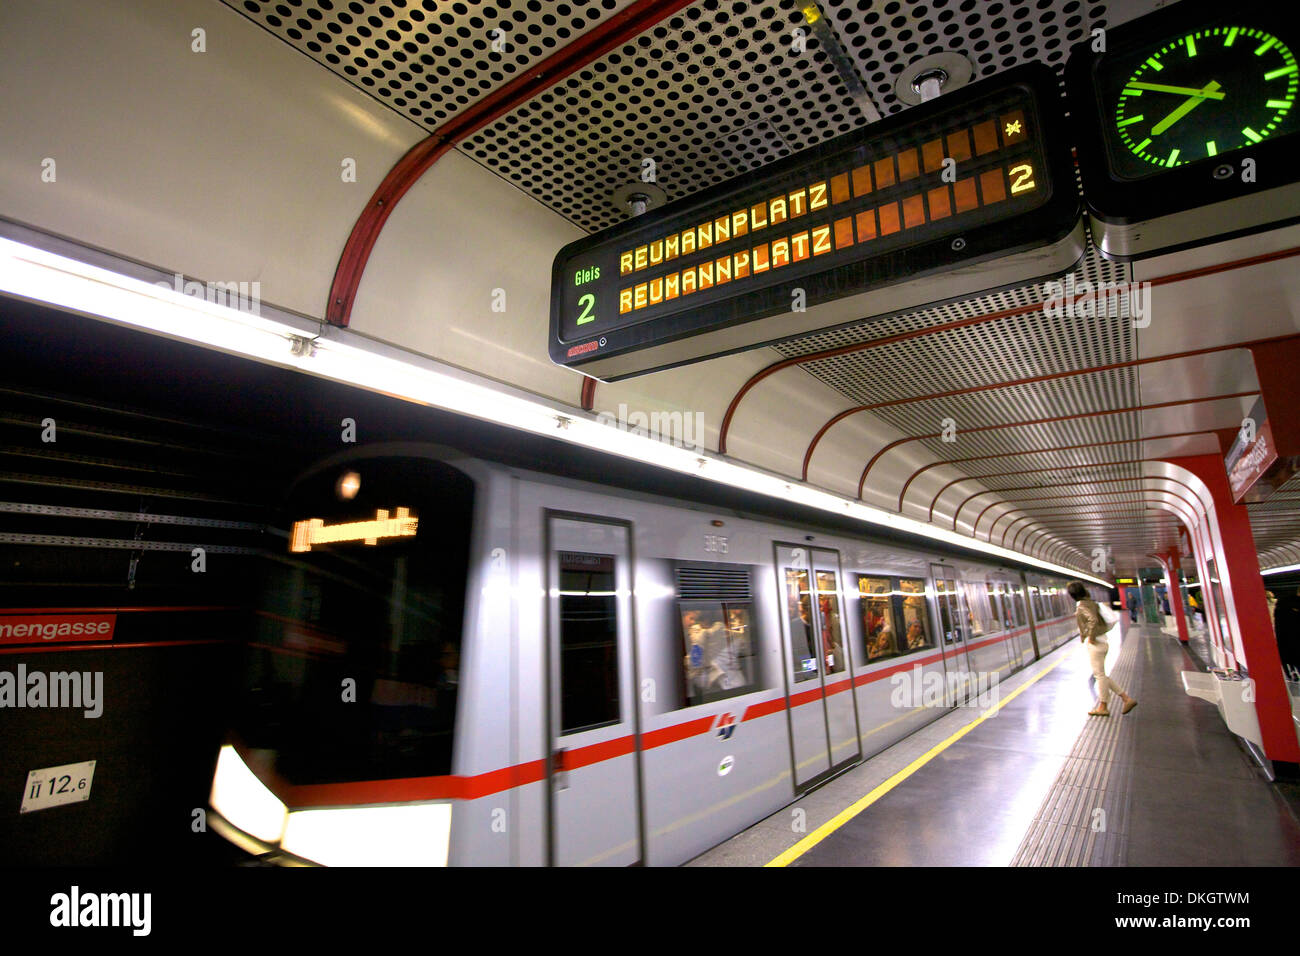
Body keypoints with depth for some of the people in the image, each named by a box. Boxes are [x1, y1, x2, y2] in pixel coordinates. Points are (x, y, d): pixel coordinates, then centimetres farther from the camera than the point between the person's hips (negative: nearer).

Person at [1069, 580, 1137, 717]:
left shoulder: (1082, 606, -14)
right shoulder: (1091, 603, 15)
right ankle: (1126, 698, 15)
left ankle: (1103, 707, 9)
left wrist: (1091, 637, -20)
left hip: (1094, 643, -10)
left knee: (1099, 675, 0)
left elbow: (1093, 620, -30)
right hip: (1101, 641, 10)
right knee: (1100, 675, 15)